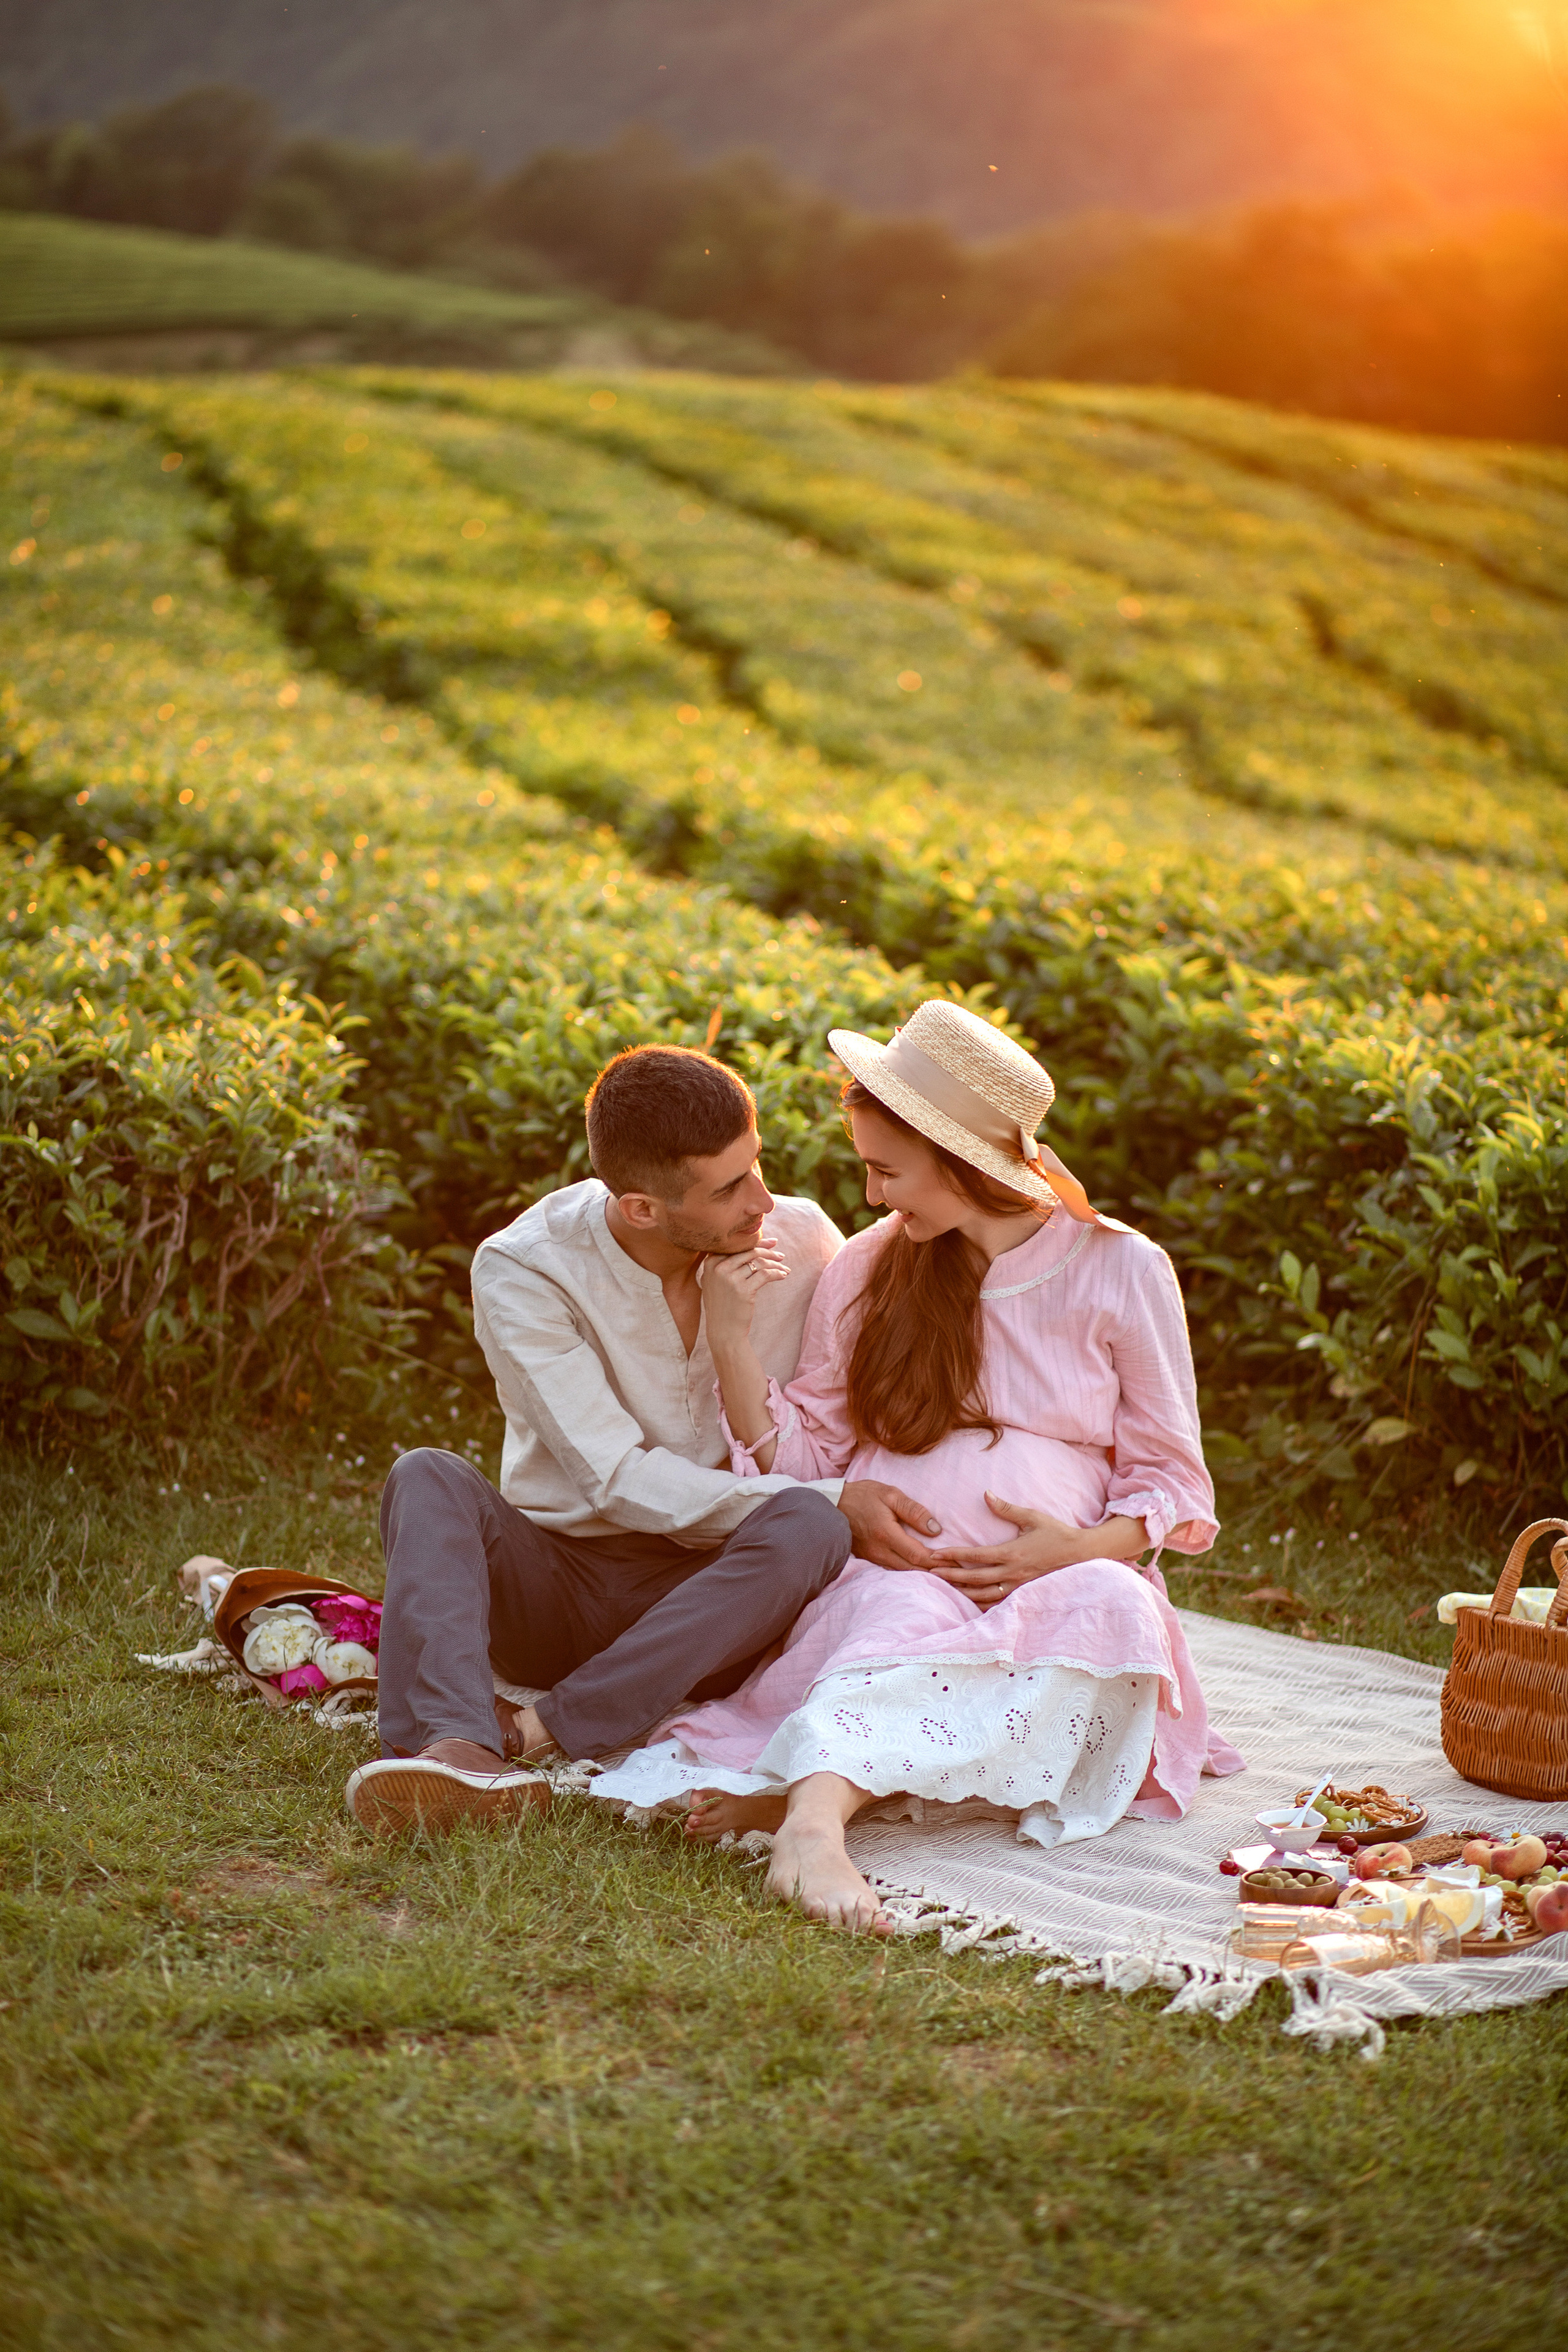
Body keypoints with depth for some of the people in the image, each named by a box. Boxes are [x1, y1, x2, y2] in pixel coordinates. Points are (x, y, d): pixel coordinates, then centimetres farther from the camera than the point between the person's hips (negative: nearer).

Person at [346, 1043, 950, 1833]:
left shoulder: (802, 1243, -4)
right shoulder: (523, 1271, -13)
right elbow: (619, 1482, -20)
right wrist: (830, 1500, -26)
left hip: (717, 1599, 1)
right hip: (556, 1580, -1)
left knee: (806, 1527, -32)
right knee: (429, 1479, -29)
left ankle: (534, 1734, -36)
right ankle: (457, 1748, -53)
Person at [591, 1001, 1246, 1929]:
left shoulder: (1122, 1271, 6)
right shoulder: (868, 1269, 13)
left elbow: (1171, 1484, 8)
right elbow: (799, 1464, 11)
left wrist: (1079, 1549, -13)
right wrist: (735, 1345, -5)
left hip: (1059, 1582, -1)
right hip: (888, 1573, 1)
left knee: (1111, 1608, -37)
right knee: (903, 1615, -36)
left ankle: (802, 1789, -50)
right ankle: (816, 1826, -62)